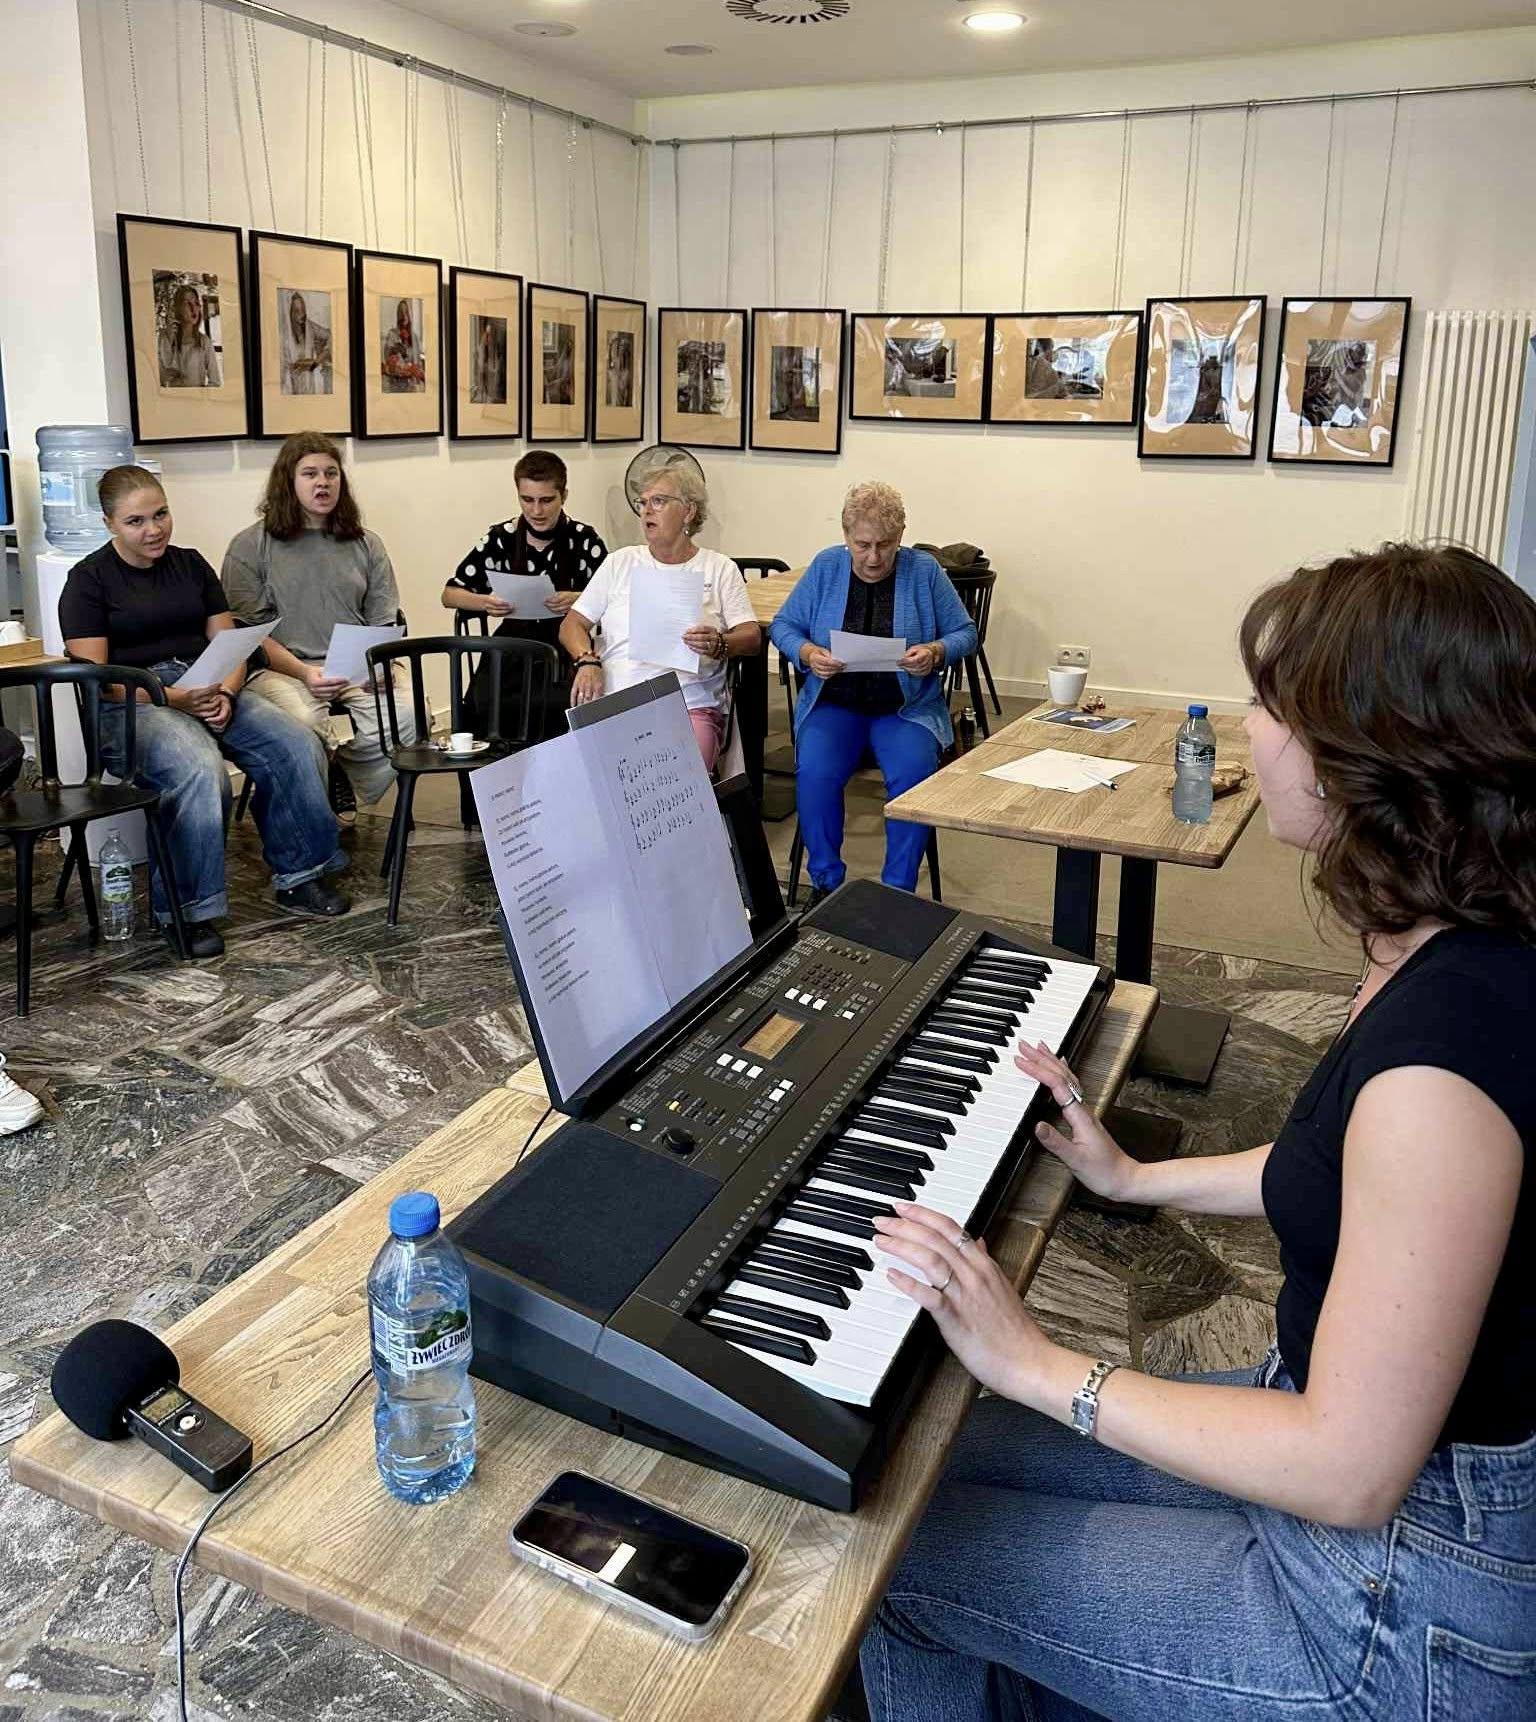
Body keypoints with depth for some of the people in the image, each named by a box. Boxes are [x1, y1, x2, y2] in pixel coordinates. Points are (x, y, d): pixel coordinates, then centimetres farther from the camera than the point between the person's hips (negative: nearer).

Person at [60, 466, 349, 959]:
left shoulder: (191, 565, 16)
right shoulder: (89, 580, 2)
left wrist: (225, 694, -11)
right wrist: (171, 697, -20)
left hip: (209, 692, 5)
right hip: (131, 704, -5)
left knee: (296, 746, -22)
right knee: (201, 770, -36)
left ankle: (298, 876, -8)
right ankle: (184, 910, -24)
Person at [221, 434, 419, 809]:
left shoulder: (366, 545, 18)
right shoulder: (250, 547, 6)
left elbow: (384, 626, 15)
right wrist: (304, 672, -17)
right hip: (280, 667, -3)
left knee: (408, 718, -28)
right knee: (304, 721, -37)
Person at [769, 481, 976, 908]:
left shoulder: (924, 570, 0)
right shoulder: (826, 566, 3)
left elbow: (965, 633, 4)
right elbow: (782, 625, 6)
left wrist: (935, 653, -19)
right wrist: (808, 653, -16)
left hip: (906, 708, 0)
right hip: (834, 703, 1)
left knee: (915, 775, -29)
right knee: (815, 773, -28)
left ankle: (899, 889, -12)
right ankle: (825, 881, -8)